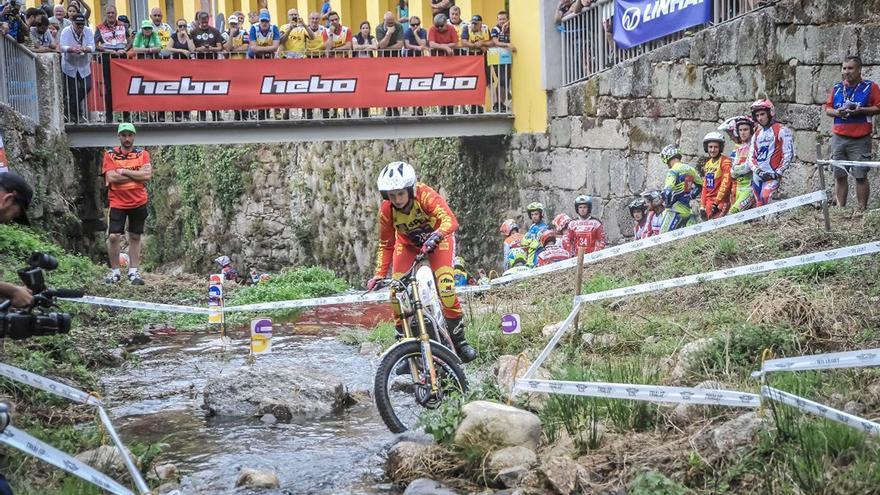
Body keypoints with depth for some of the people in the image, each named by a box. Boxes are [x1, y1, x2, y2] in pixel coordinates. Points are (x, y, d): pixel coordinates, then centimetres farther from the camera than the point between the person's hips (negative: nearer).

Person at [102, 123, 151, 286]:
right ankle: (114, 271, 6)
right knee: (113, 236, -8)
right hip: (117, 203, -1)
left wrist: (124, 171, -14)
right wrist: (136, 175, -11)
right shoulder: (110, 155, -1)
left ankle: (133, 272, 15)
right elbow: (111, 177, -14)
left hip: (138, 203, 1)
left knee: (135, 237, 8)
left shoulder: (143, 154, 3)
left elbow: (147, 175, -12)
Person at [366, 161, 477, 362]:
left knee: (445, 286, -21)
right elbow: (386, 245, -11)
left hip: (436, 239, -3)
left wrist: (435, 237, -68)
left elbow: (450, 220, -50)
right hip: (407, 242, 3)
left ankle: (458, 339, -6)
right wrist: (380, 274, -21)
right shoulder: (386, 210, -25)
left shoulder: (425, 196, -36)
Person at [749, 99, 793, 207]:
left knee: (765, 199, -27)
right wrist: (757, 170, -5)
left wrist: (778, 173, -13)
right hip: (757, 176, 7)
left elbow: (788, 154, -7)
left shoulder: (781, 130, -1)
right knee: (759, 205, 5)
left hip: (772, 175, -7)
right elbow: (752, 157, 15)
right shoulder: (757, 134, 19)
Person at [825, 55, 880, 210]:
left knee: (861, 176, -5)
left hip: (860, 140, -4)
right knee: (840, 176, 7)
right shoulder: (837, 88, 12)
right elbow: (827, 108, 15)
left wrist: (861, 110, -17)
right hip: (838, 138, 4)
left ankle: (862, 210, 1)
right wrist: (836, 112, -6)